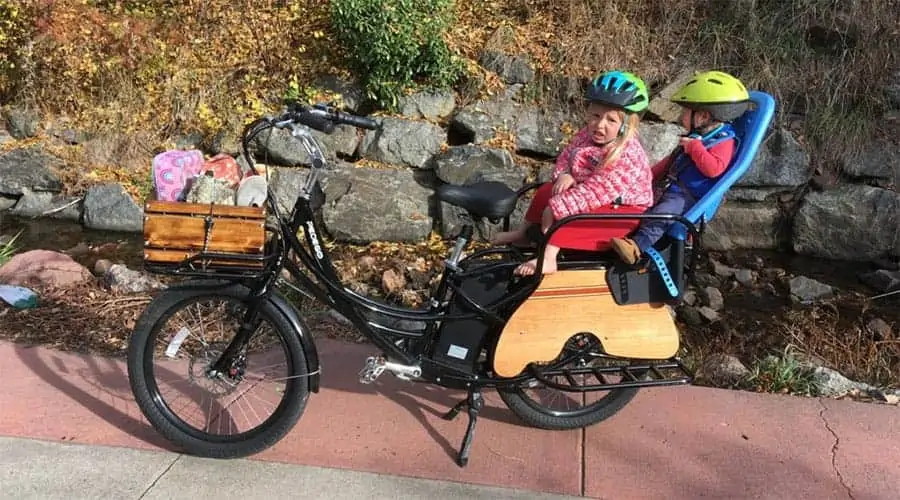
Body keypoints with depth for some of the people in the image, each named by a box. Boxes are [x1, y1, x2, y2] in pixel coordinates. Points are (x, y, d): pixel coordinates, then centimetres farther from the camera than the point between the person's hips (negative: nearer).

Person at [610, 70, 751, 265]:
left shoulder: (724, 141, -7)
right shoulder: (697, 138, 20)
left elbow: (714, 168, -24)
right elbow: (672, 160, 30)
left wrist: (694, 147, -18)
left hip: (689, 197, -10)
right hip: (670, 188, 10)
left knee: (663, 213, -34)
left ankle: (637, 245, -49)